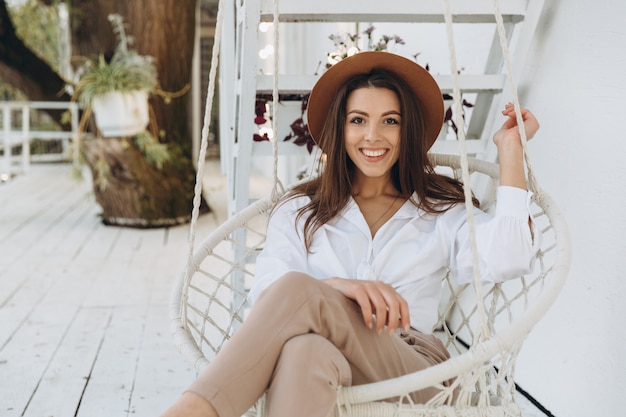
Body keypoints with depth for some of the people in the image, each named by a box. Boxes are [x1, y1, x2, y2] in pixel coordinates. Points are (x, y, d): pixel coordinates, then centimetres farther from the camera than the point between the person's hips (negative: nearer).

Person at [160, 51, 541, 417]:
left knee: (298, 292, -30)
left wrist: (511, 150, 3)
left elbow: (506, 260, -3)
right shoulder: (300, 211, 20)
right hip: (313, 368, 1)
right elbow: (267, 291, 0)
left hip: (413, 375, 0)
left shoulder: (442, 212, 19)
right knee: (305, 351, -39)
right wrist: (336, 286, -22)